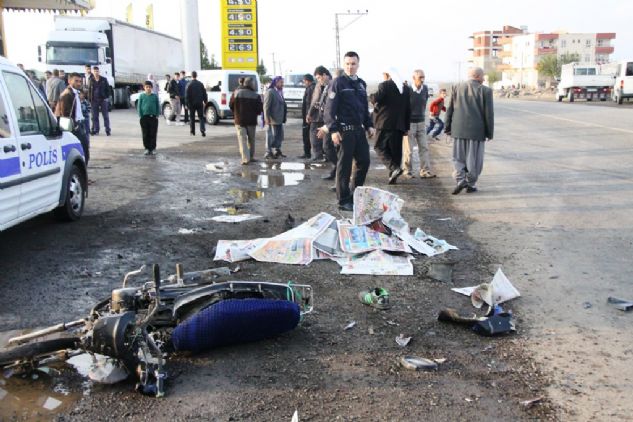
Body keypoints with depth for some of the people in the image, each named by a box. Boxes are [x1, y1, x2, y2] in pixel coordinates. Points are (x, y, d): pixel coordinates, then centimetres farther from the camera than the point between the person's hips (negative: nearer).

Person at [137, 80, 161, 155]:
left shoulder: (155, 96, 4)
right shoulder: (142, 96, 2)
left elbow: (158, 106, 7)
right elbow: (139, 107, 3)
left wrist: (157, 115, -2)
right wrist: (141, 116, -4)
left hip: (153, 117, 0)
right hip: (144, 117, 0)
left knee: (153, 134, 3)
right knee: (145, 134, 4)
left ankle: (153, 148, 11)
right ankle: (147, 148, 13)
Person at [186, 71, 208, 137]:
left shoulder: (189, 84, -7)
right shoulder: (200, 84, 0)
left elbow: (187, 95, -7)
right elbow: (204, 93, 4)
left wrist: (187, 104, -2)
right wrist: (205, 101, 13)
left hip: (192, 103, -1)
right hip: (199, 103, 2)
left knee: (192, 118, 9)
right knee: (201, 117, 4)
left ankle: (193, 132, 14)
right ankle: (202, 130, -13)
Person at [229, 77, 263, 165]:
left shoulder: (237, 93, -3)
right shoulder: (256, 96, -7)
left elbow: (231, 105, 4)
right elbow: (260, 109, -6)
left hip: (239, 120, 0)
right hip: (251, 121, 0)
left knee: (242, 139, -3)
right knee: (251, 139, 17)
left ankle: (245, 158, -16)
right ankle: (251, 157, 24)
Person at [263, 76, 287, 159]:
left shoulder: (280, 92, 17)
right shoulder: (270, 92, -11)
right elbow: (266, 106, -16)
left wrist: (283, 118, 16)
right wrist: (267, 118, -21)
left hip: (279, 119, 9)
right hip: (272, 119, -9)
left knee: (279, 136, 12)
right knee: (271, 136, -3)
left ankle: (277, 151, 23)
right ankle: (268, 153, 5)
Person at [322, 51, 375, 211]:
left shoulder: (361, 84, 15)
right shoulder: (338, 83, -6)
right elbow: (330, 108, -10)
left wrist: (369, 125, 14)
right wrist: (333, 130, -17)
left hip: (359, 129, 7)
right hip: (345, 130, -7)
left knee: (364, 161, 7)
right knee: (344, 165, 0)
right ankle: (344, 201, 9)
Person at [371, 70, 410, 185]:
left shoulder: (384, 85, -7)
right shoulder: (405, 88, 13)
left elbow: (376, 99, -18)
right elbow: (408, 109, 13)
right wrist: (406, 126, 17)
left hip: (385, 123, -6)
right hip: (399, 124, 6)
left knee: (380, 147, 1)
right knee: (396, 150, 9)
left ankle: (394, 168, -18)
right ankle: (392, 176, 11)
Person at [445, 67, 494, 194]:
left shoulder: (457, 88, 3)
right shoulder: (485, 91, -5)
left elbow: (449, 110, 5)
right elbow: (489, 114, -5)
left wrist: (448, 128, 12)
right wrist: (489, 133, 3)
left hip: (459, 130, 2)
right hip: (477, 131, -2)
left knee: (458, 157, 12)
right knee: (474, 159, 9)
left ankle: (460, 179, -4)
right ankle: (471, 184, 14)